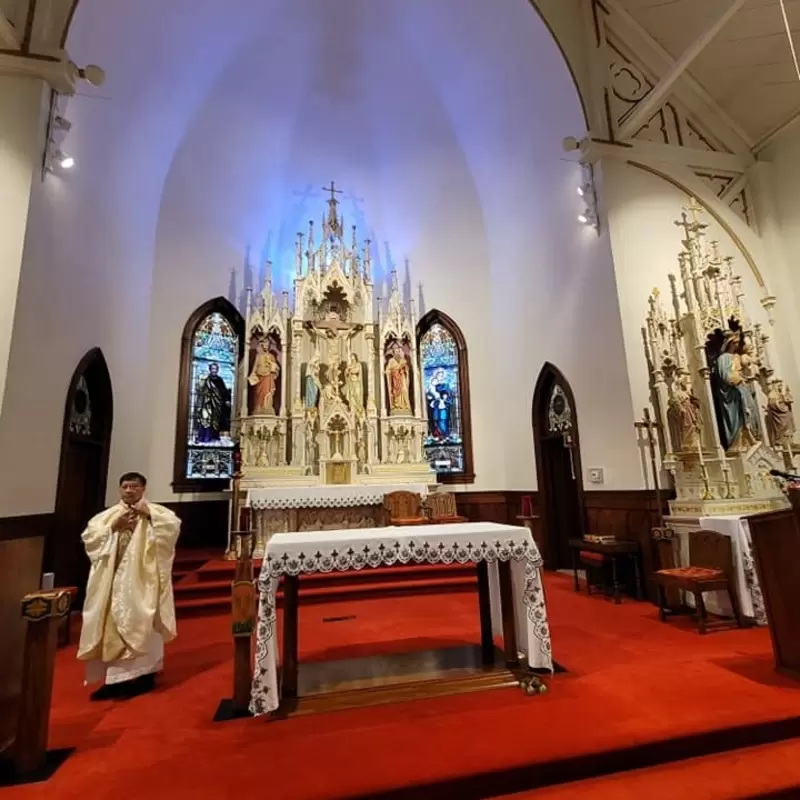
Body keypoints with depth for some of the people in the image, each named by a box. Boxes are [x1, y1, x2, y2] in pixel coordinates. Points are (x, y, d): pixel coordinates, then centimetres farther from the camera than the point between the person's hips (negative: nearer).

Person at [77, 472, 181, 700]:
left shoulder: (155, 511, 0)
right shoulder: (108, 515, 10)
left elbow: (174, 526, -16)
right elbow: (88, 537, 0)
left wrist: (149, 513, -18)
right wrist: (114, 526, -10)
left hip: (142, 579, -3)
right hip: (113, 580, 4)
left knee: (141, 625, -1)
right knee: (113, 625, 8)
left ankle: (142, 673, 10)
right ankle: (115, 676, 22)